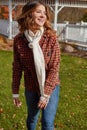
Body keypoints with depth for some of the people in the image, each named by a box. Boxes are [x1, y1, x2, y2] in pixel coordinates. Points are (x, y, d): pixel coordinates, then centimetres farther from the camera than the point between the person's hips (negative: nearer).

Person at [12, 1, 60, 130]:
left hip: (51, 87, -2)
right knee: (31, 119, 21)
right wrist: (15, 92, 2)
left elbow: (54, 67, -15)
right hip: (31, 88, 2)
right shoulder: (18, 40, -11)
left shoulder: (51, 37, -16)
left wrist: (46, 93, -16)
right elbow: (17, 67, -3)